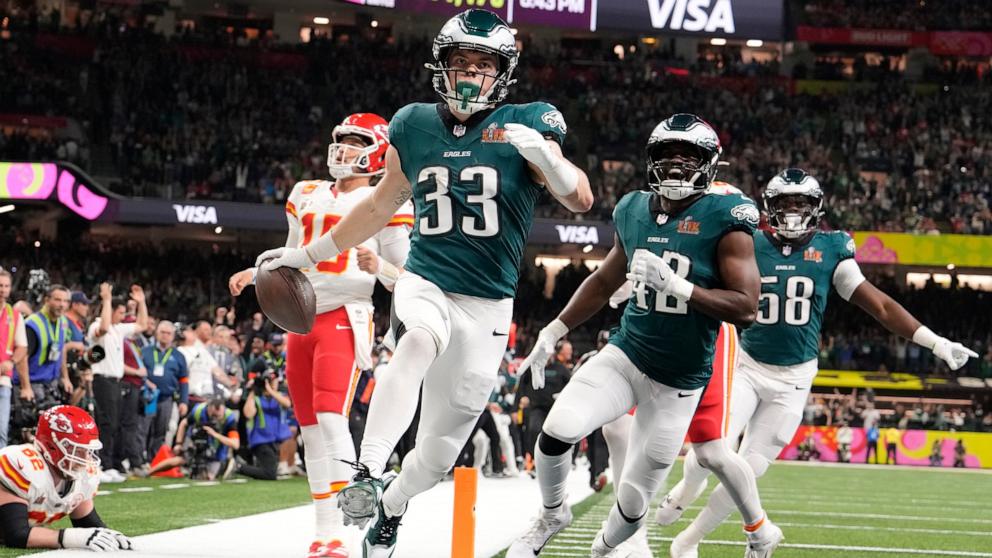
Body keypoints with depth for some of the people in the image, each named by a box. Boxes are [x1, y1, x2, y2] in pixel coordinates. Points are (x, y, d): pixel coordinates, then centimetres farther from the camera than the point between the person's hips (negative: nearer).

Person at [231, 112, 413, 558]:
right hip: (301, 318, 7)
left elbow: (405, 279, -3)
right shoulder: (308, 196, 16)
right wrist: (255, 273, 13)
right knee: (310, 427, 8)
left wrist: (378, 265, -23)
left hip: (344, 320, -7)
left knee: (331, 419, -21)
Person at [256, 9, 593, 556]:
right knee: (420, 340, -37)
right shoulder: (414, 126, 5)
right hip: (424, 283, 0)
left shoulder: (524, 124, -3)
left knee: (440, 451, 4)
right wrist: (307, 254, 24)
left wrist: (543, 153, -35)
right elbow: (381, 206, 20)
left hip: (487, 306, 0)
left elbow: (581, 200, -15)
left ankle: (387, 509, 34)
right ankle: (367, 473, -38)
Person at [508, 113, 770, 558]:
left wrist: (677, 286, -27)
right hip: (625, 355, 3)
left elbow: (746, 308, -18)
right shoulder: (633, 210, 3)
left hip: (679, 382, -3)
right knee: (558, 429, -22)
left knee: (634, 500, 2)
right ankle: (552, 514, 8)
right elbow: (604, 282, 20)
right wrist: (553, 332, 15)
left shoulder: (724, 220, -12)